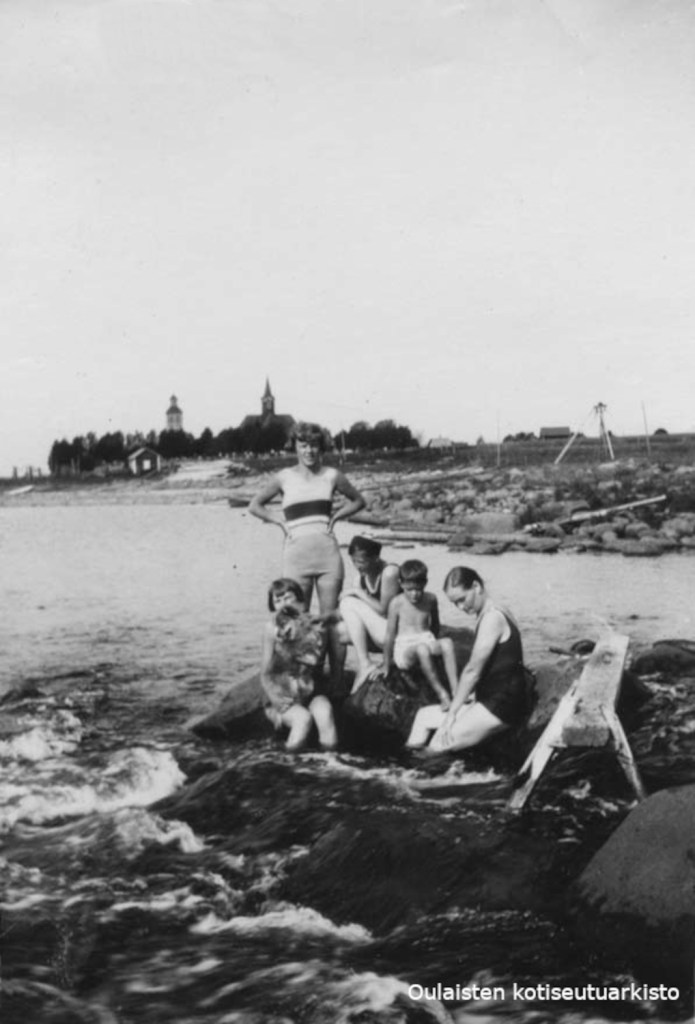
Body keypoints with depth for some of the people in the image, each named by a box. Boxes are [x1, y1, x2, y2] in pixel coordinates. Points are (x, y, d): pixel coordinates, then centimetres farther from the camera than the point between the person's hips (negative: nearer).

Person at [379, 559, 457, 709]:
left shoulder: (430, 600, 2)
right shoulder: (397, 604, -8)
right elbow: (390, 635, -2)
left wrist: (434, 645, 25)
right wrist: (386, 665, 4)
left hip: (427, 642, 4)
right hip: (404, 649, -4)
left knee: (447, 643, -30)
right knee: (422, 649, -39)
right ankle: (442, 695, -31)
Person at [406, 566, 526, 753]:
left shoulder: (492, 618, -17)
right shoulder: (487, 616, 14)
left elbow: (472, 671, -18)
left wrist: (451, 714, -14)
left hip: (501, 708, -10)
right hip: (489, 701, 11)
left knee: (438, 745, -18)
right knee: (424, 716, 12)